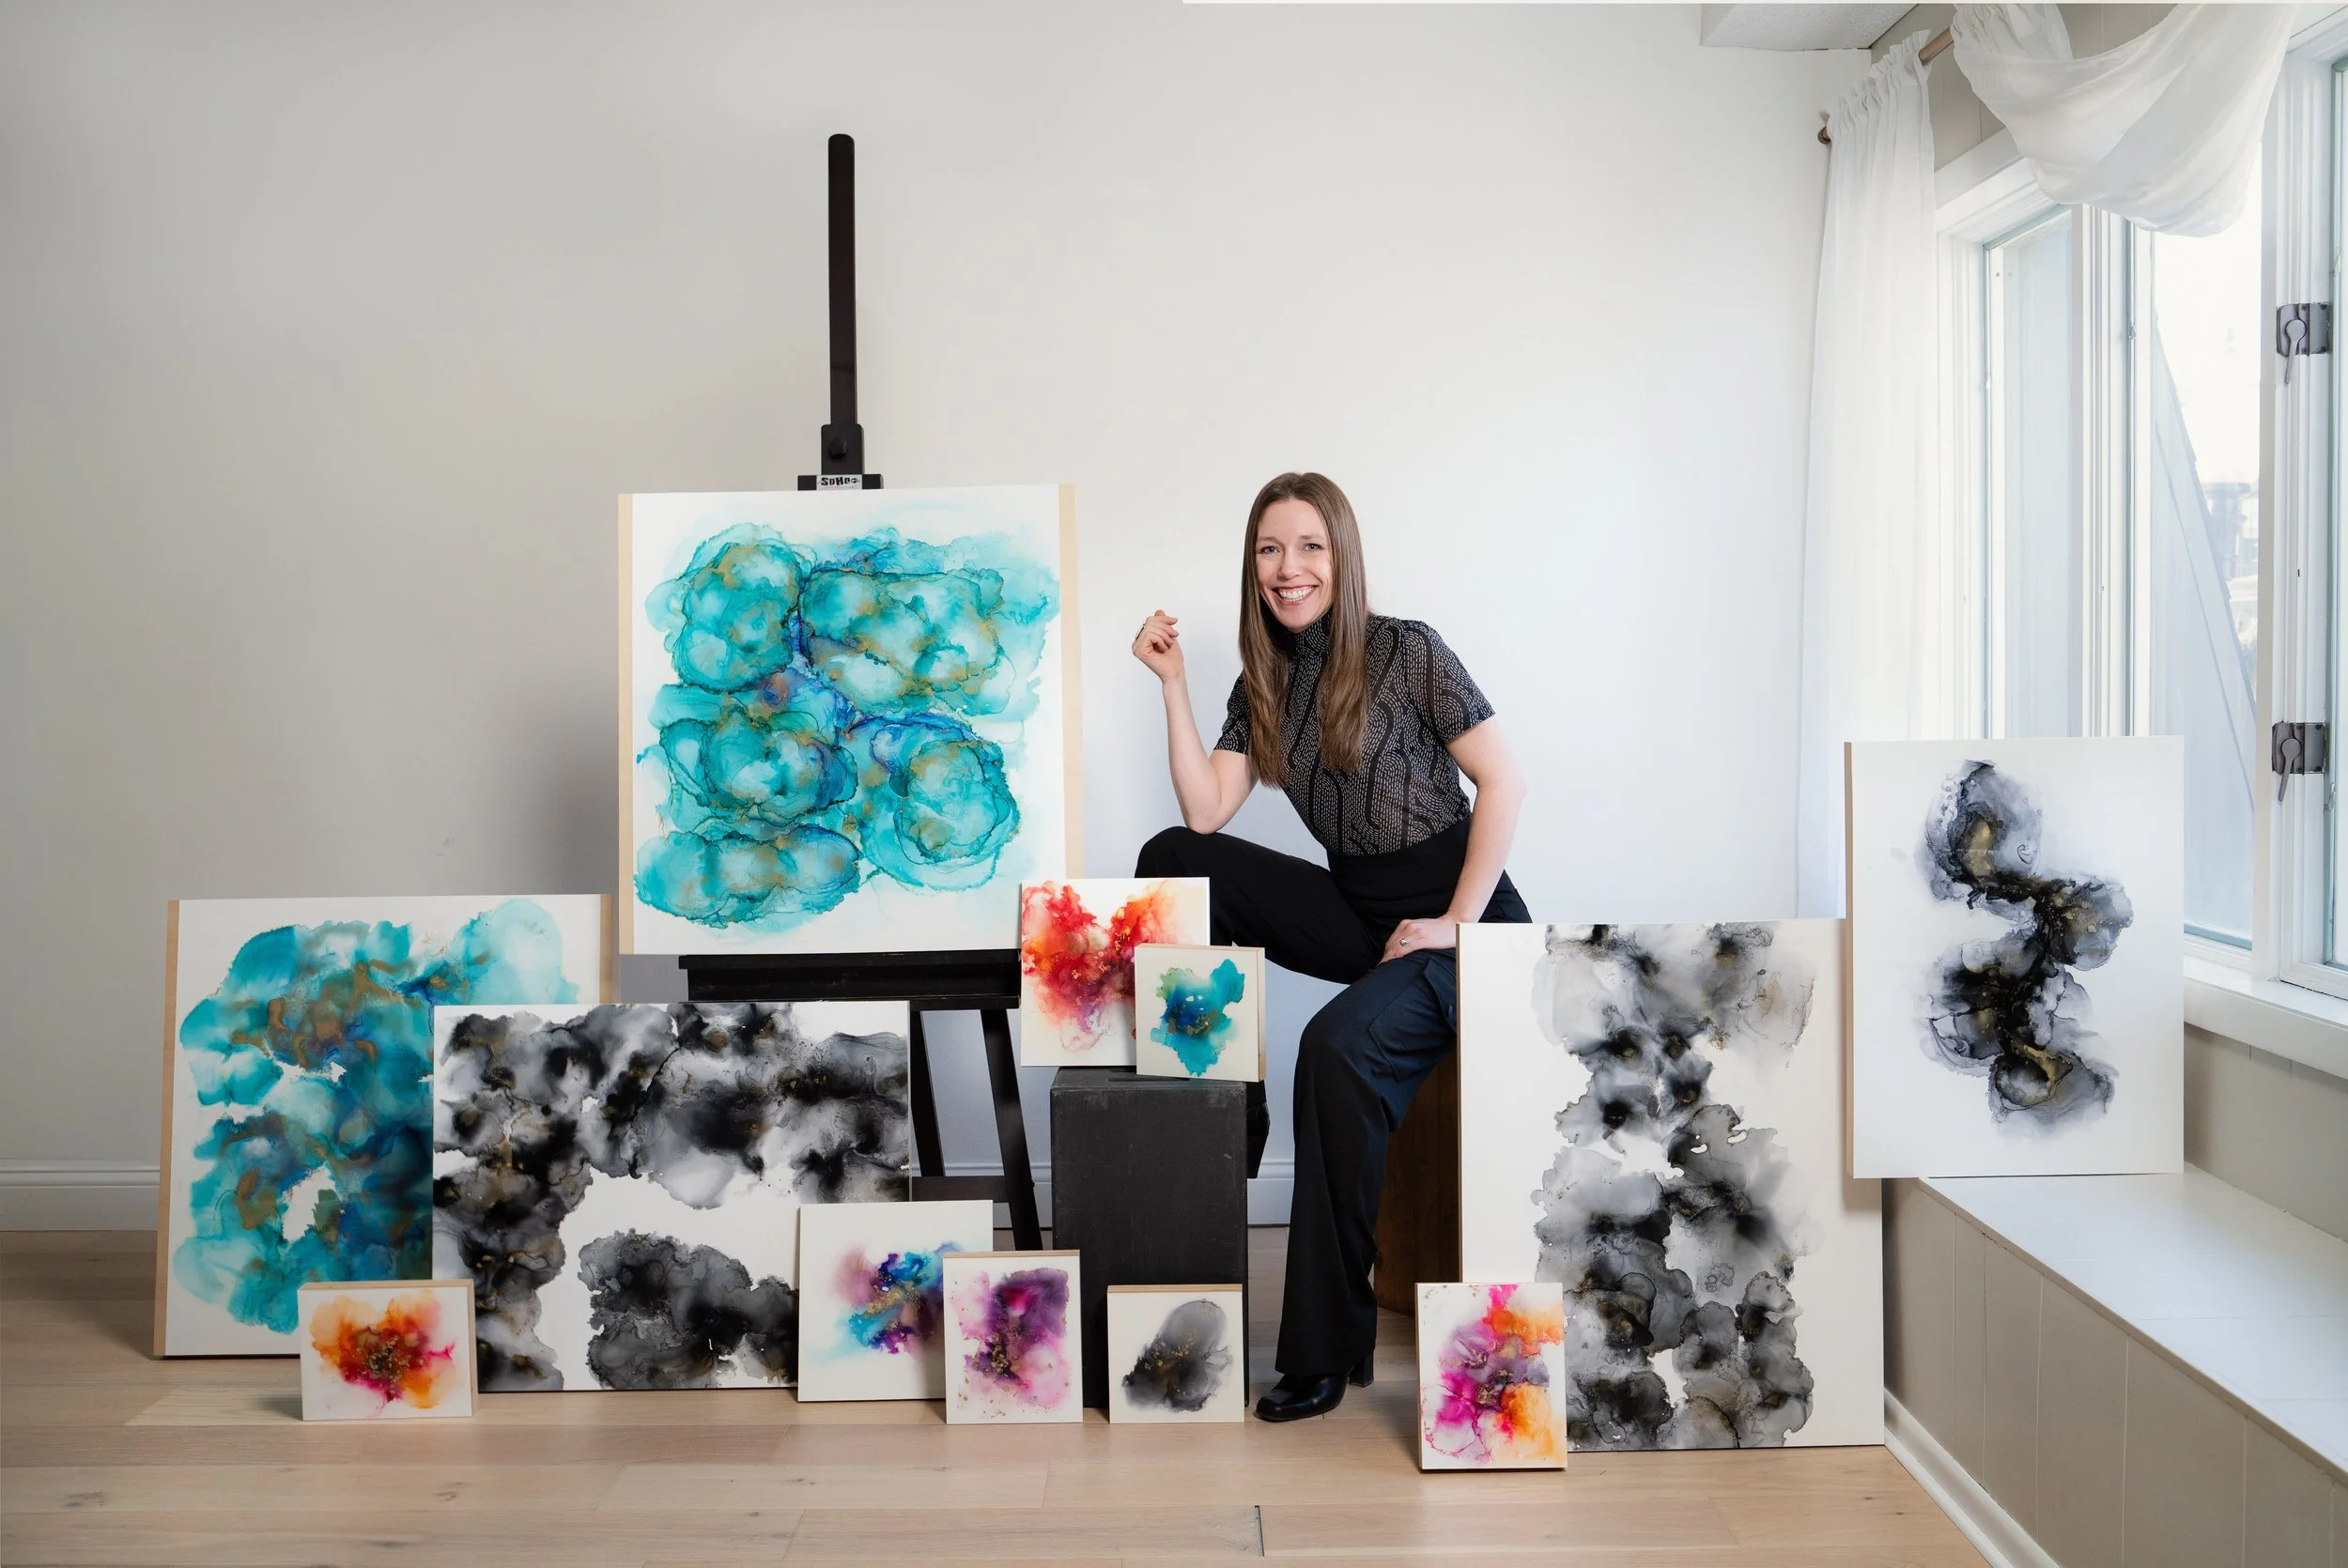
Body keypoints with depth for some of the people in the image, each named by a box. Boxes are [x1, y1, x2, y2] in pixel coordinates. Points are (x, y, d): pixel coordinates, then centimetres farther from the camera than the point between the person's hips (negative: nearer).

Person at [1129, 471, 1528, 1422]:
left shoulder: (1406, 653, -8)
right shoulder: (1264, 685, 8)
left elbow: (1504, 783, -10)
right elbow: (1206, 814, -2)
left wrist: (1455, 923, -15)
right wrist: (1172, 682, -5)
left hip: (1460, 916, -6)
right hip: (1358, 915, 6)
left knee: (1338, 1047, -32)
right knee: (1172, 859, -7)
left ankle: (1325, 1351, -21)